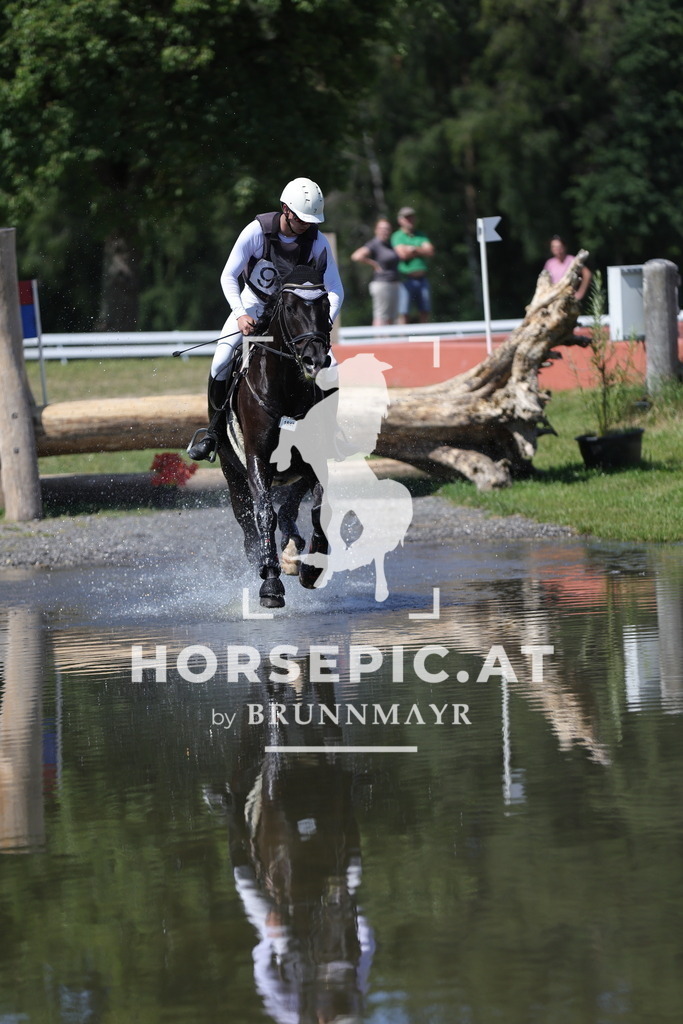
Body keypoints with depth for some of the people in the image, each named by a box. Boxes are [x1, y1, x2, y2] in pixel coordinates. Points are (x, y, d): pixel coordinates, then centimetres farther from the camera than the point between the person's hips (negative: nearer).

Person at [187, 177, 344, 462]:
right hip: (253, 303, -1)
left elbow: (335, 289, -15)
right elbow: (228, 276, -19)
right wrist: (240, 315, -34)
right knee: (221, 360, -19)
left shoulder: (317, 242, -19)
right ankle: (215, 427, -2)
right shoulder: (256, 231, -23)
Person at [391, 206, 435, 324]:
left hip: (421, 278, 5)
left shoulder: (421, 236, 16)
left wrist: (414, 249, -7)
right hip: (406, 280, -5)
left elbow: (430, 252, 3)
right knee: (403, 313, -7)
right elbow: (403, 254, -14)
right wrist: (422, 251, -2)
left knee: (425, 312, 5)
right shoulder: (397, 236, 1)